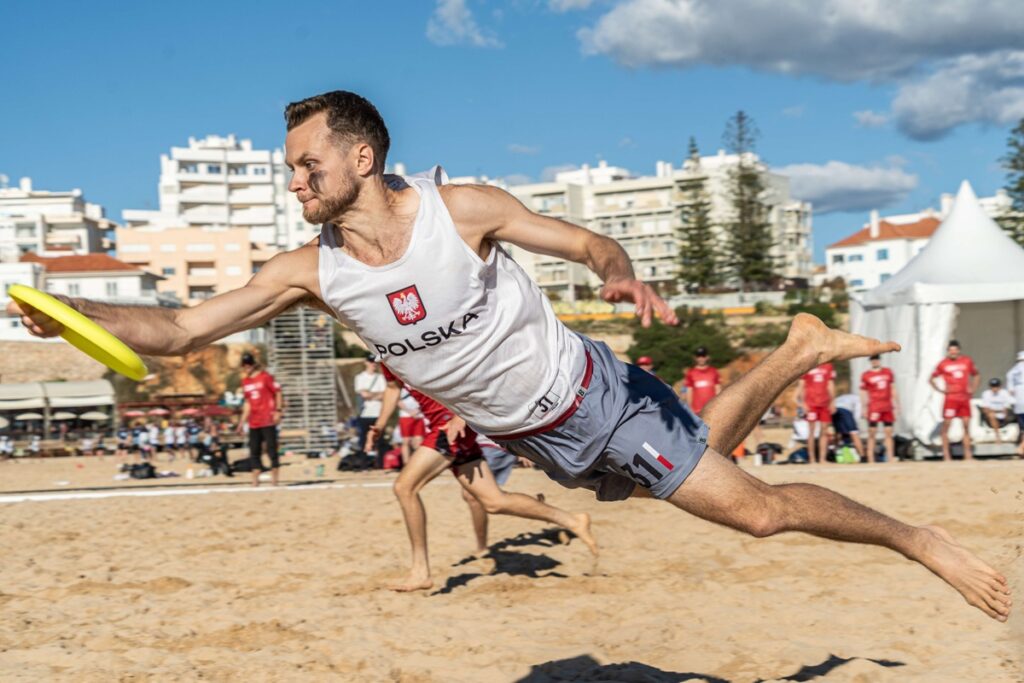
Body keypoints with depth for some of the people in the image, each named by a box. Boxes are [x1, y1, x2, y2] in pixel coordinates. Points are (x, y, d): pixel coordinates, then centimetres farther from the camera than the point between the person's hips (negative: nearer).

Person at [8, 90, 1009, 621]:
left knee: (755, 508, -4)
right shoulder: (311, 271, -13)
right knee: (695, 459, 21)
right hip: (540, 442, 5)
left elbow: (588, 244, -13)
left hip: (597, 395, -5)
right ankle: (795, 355, 45)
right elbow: (178, 329, -16)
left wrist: (623, 278, -36)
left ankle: (919, 540, 17)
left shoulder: (460, 208, -22)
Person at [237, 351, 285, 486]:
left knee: (271, 448, -4)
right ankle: (255, 481, 7)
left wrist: (278, 411, -12)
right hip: (253, 423, 6)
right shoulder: (245, 381, 13)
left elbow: (278, 393, -3)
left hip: (268, 420, -6)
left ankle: (274, 479, 2)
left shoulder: (265, 377, -4)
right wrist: (242, 422, 17)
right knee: (254, 451, 5)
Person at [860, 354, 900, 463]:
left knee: (888, 433, 5)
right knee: (871, 433, -3)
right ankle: (870, 459, -3)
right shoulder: (865, 375, 0)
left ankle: (890, 458, 7)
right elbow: (863, 393, 2)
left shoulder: (888, 372, 11)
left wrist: (897, 405, 12)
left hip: (887, 407, 4)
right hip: (873, 408, -4)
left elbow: (893, 390, 15)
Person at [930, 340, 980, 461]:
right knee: (946, 425, -6)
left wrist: (973, 388, 5)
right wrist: (940, 390, -4)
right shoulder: (943, 364, 1)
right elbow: (932, 379, 9)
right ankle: (946, 455, -2)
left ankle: (968, 454, 10)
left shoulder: (967, 361, 7)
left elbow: (976, 376, 20)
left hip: (964, 398, 3)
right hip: (951, 398, -3)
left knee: (966, 425, 4)